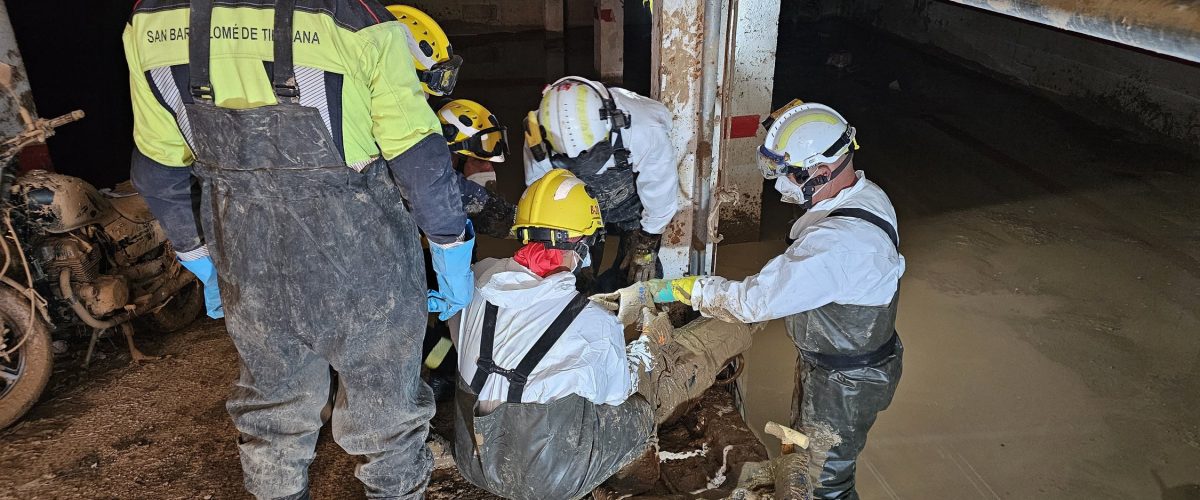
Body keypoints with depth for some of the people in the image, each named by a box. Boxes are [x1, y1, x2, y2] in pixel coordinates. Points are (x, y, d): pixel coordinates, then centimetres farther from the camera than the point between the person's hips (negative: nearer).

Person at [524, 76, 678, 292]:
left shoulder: (646, 130, -40)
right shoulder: (538, 145, -33)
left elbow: (659, 193, -22)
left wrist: (647, 247, -11)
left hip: (633, 202, -1)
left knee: (638, 277, -4)